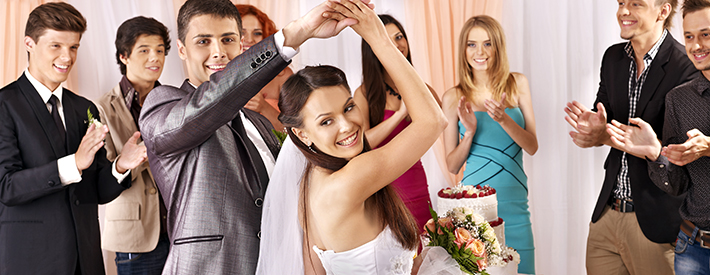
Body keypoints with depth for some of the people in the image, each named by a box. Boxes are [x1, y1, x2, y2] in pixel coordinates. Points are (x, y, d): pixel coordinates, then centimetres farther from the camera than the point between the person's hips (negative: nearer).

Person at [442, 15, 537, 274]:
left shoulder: (517, 84, 5)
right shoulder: (454, 97, 0)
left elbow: (532, 146, 0)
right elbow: (452, 166, 3)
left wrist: (503, 119, -16)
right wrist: (470, 131, -14)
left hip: (515, 204, 2)